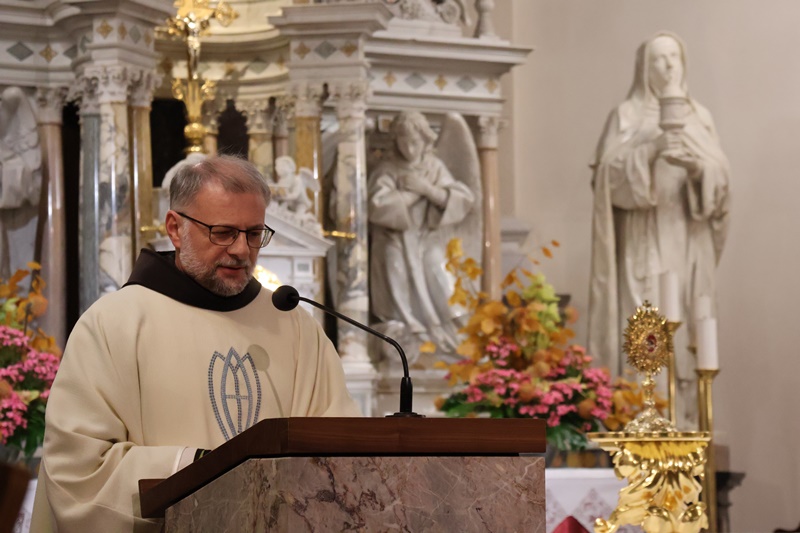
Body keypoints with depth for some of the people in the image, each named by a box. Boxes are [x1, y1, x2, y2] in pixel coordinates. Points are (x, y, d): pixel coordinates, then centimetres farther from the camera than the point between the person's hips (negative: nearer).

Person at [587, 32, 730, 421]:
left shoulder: (699, 117, 15)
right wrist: (651, 150, -21)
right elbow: (609, 172, -7)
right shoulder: (626, 115, 6)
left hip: (690, 241, 3)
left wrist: (696, 165, -16)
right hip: (643, 241, -3)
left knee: (689, 329, -1)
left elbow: (720, 174, 5)